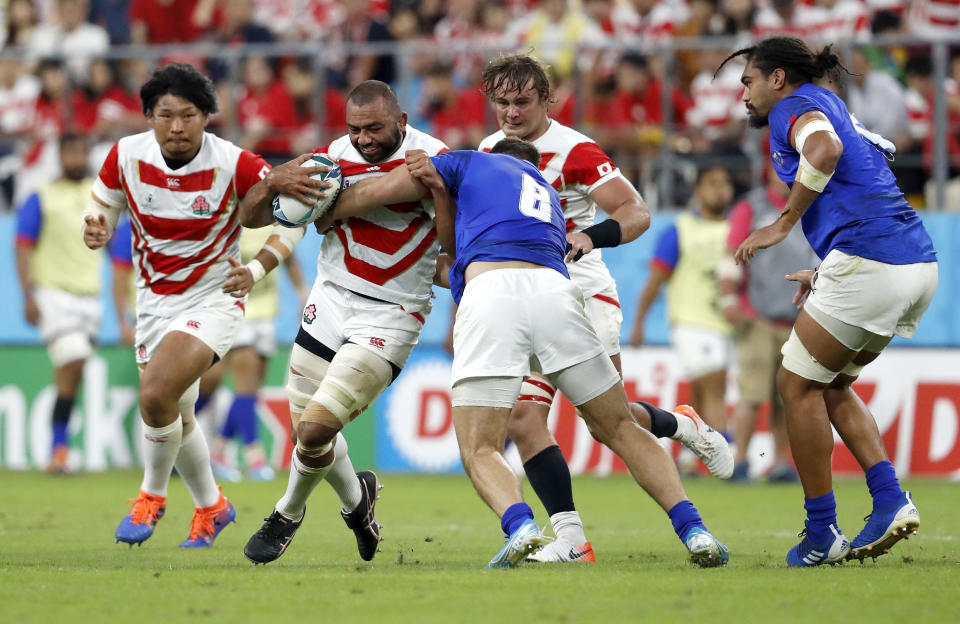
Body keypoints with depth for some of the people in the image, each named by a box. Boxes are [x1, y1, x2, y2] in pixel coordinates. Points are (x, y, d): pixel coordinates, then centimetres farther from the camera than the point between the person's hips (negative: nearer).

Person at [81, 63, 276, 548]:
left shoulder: (235, 164, -20)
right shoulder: (127, 155, -9)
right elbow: (103, 205, 6)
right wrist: (96, 229, -19)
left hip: (213, 299, -5)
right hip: (154, 302, 5)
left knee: (156, 395, -24)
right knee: (176, 418, 14)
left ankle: (151, 496, 2)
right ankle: (211, 507, 40)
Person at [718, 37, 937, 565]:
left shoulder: (796, 107, 1)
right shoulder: (835, 111, 29)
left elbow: (825, 148, -24)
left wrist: (783, 223, -17)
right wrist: (827, 274, 28)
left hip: (869, 263, -9)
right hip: (919, 265, 9)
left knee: (797, 383, 3)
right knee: (829, 384, 21)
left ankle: (822, 534, 5)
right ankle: (890, 499, 5)